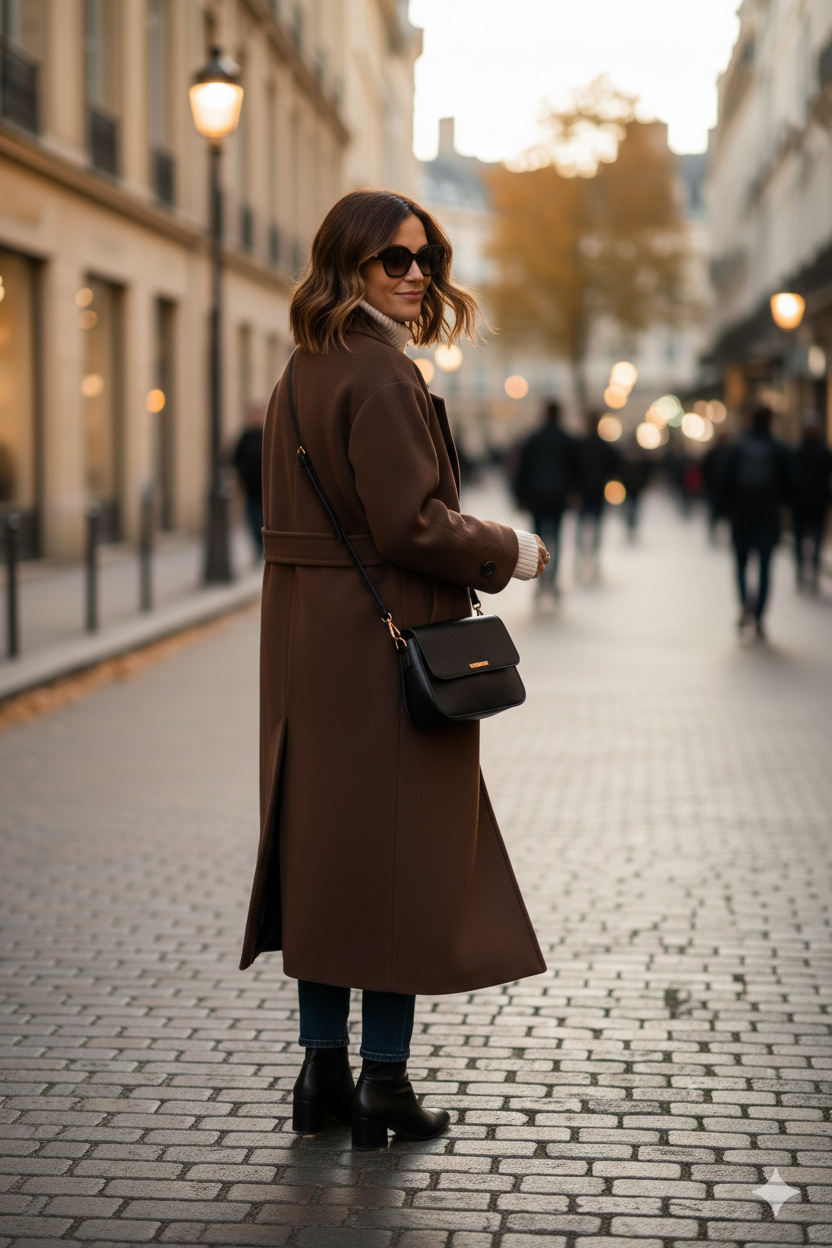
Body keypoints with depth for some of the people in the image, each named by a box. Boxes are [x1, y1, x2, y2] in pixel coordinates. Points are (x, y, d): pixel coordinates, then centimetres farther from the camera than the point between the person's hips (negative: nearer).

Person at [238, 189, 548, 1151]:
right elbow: (410, 523, -21)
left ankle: (323, 1072, 20)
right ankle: (383, 1081, 7)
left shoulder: (304, 371, 13)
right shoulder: (381, 376, -16)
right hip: (386, 640, -9)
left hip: (308, 643, 9)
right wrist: (507, 554, -6)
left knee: (324, 849, 13)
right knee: (400, 854, 0)